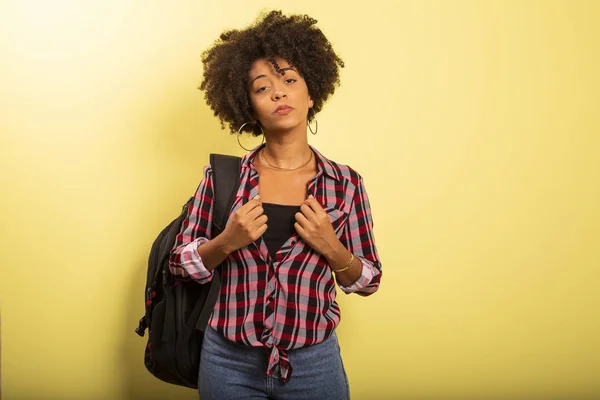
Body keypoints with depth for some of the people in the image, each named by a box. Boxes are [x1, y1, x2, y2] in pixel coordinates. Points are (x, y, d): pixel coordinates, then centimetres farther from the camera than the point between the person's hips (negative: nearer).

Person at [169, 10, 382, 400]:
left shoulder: (345, 183, -5)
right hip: (229, 364, 0)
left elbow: (369, 281, 2)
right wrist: (227, 242, -17)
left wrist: (331, 248, -16)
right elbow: (180, 263, 0)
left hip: (314, 364, 0)